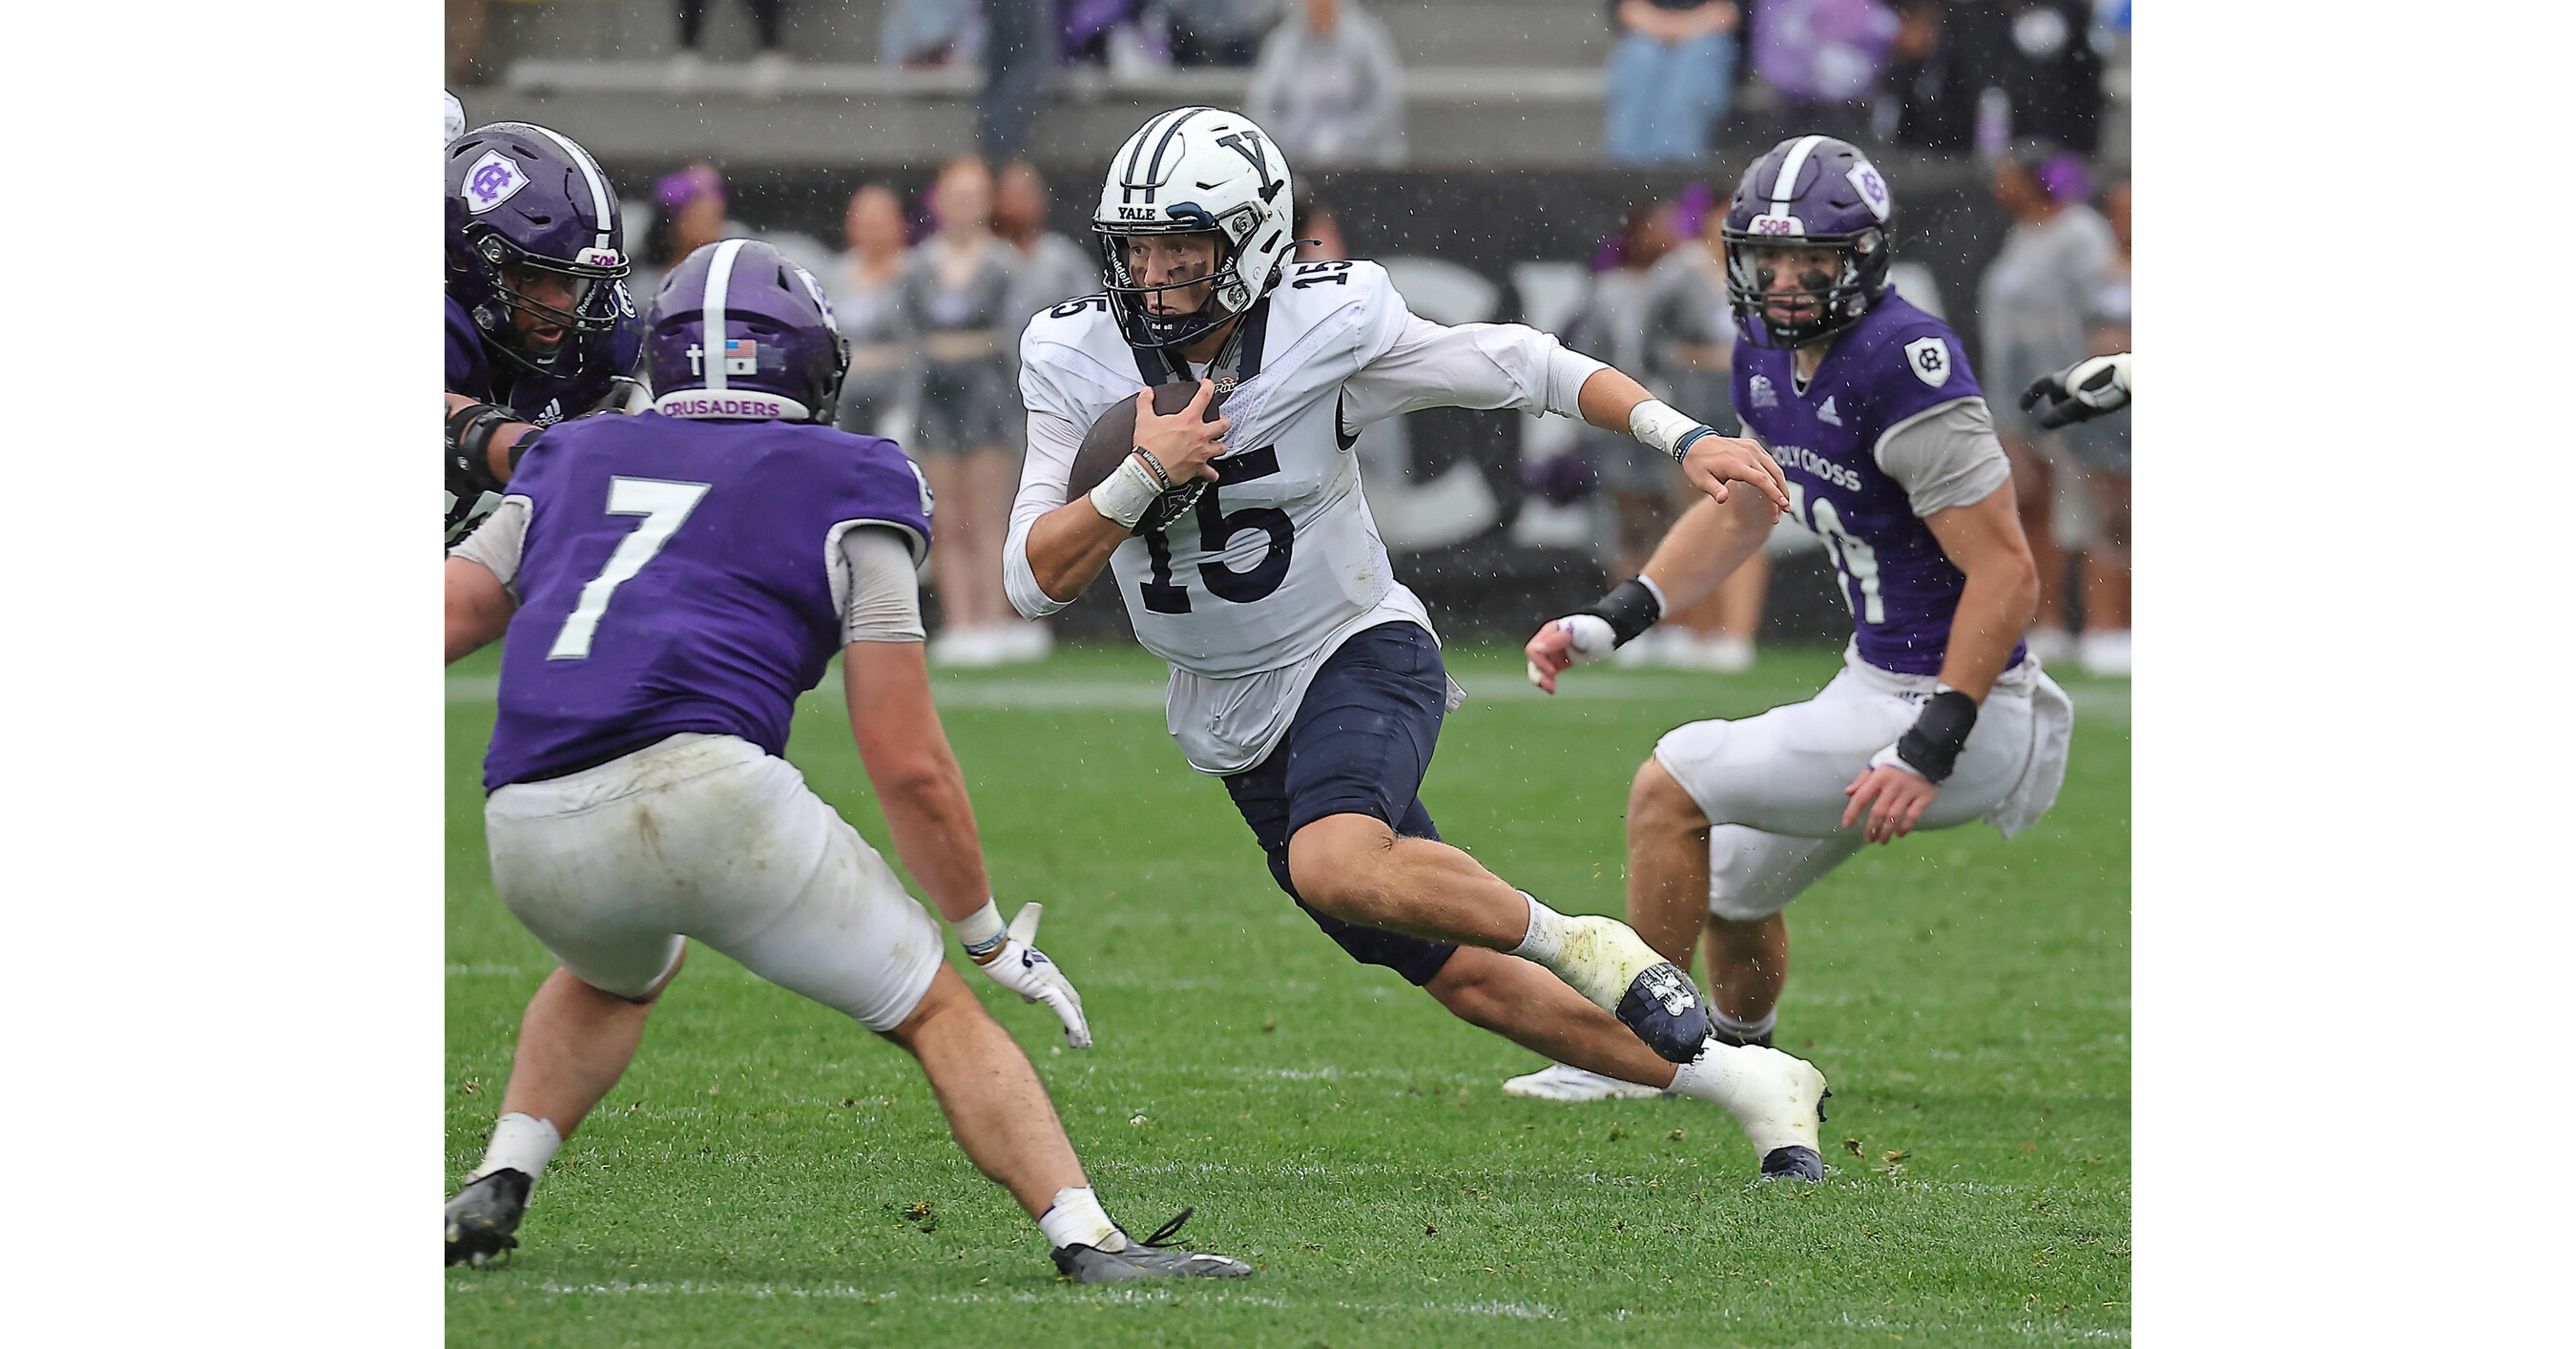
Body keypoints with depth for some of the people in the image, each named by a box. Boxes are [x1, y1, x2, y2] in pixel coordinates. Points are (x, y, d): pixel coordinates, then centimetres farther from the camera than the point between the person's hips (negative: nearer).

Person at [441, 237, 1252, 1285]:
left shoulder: (576, 463, 27)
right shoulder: (844, 486, 15)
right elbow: (908, 764, 10)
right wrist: (991, 936, 19)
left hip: (532, 841, 4)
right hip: (704, 788, -4)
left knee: (617, 974, 37)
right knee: (939, 1015, 10)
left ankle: (495, 1188, 21)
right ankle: (1086, 1239, -5)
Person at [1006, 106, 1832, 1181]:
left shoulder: (1325, 328, -16)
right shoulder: (1073, 363, -9)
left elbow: (1520, 367, -5)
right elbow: (1037, 581, -11)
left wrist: (1686, 439, -13)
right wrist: (1143, 477, -27)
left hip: (1359, 655, -4)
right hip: (1235, 719, 4)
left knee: (1335, 868, -36)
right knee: (1464, 980, 5)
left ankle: (1582, 947, -15)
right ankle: (1739, 1083, 17)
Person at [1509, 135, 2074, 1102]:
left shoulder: (1902, 367, -25)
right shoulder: (1768, 352, 2)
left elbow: (2005, 572, -25)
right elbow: (1741, 513, 21)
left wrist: (1928, 751, -26)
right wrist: (1610, 622, 11)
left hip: (1956, 707, -9)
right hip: (1877, 684, 9)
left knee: (1673, 787, -10)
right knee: (1731, 880, 24)